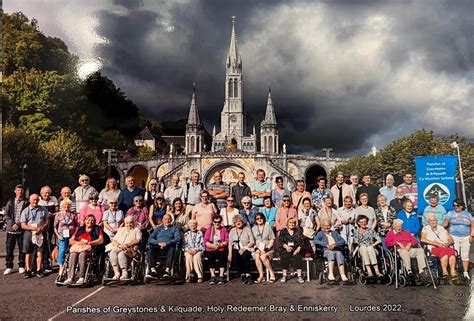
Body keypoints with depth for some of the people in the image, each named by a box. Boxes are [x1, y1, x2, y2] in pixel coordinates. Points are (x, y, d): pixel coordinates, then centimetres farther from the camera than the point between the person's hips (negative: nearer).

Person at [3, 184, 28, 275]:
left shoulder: (26, 202, 2)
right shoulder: (10, 202, 10)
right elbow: (6, 215, 4)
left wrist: (20, 224, -15)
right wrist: (12, 224, -10)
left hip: (22, 229, -2)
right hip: (10, 229, 2)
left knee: (22, 249, 4)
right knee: (9, 249, 5)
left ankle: (21, 266, 15)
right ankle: (9, 267, 16)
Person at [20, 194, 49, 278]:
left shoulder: (43, 210, 5)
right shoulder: (25, 211, 0)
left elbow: (47, 221, 9)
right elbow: (23, 225, -3)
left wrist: (42, 228, -9)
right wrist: (33, 228, -17)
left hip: (40, 233, 1)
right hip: (29, 233, 0)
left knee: (40, 252, 1)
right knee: (28, 253, 5)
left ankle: (39, 270, 11)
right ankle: (28, 271, 14)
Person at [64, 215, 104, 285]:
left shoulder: (97, 229, 19)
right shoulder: (79, 229, 26)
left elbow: (101, 240, 4)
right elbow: (71, 241, 20)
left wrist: (89, 243, -5)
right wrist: (78, 242, 0)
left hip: (89, 248, -3)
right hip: (76, 247, 3)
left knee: (82, 254, -36)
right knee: (73, 255, -32)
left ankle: (81, 278, -42)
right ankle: (70, 278, -40)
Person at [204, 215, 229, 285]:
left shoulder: (224, 230, 14)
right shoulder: (209, 230, 15)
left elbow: (227, 241, 2)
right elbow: (205, 241, 4)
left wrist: (220, 244, -15)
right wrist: (212, 245, -13)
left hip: (221, 250, 0)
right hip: (210, 250, 1)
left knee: (222, 257, -30)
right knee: (211, 257, -30)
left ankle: (221, 276, -29)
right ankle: (213, 276, -28)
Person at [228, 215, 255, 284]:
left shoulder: (247, 229, 5)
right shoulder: (232, 231, 15)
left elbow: (252, 242, -2)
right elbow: (230, 243, 8)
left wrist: (244, 248, -14)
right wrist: (230, 253, -7)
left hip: (246, 249, -2)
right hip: (236, 249, 2)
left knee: (244, 256, -34)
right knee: (234, 257, -30)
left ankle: (247, 275, -30)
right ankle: (242, 275, -23)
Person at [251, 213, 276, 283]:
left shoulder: (268, 227, 6)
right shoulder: (253, 229, 16)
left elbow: (272, 240, 2)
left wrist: (266, 248, -11)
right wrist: (256, 248, -6)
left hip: (268, 249, -2)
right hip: (257, 249, 2)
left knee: (263, 257, -33)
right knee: (257, 256, -31)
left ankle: (272, 274, -17)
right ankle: (261, 275, -26)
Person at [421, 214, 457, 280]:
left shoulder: (441, 228, 24)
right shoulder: (426, 228, 13)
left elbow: (451, 240, 19)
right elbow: (422, 239, -5)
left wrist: (447, 243, -5)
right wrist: (436, 243, -12)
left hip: (445, 247, 3)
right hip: (433, 248, -3)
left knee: (451, 251, -32)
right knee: (443, 251, -36)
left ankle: (453, 271, -39)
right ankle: (444, 271, -38)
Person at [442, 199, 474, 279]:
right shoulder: (450, 213, 5)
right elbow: (445, 223, 1)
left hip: (466, 237, 2)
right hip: (454, 237, -2)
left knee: (465, 256, 6)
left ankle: (465, 272, 14)